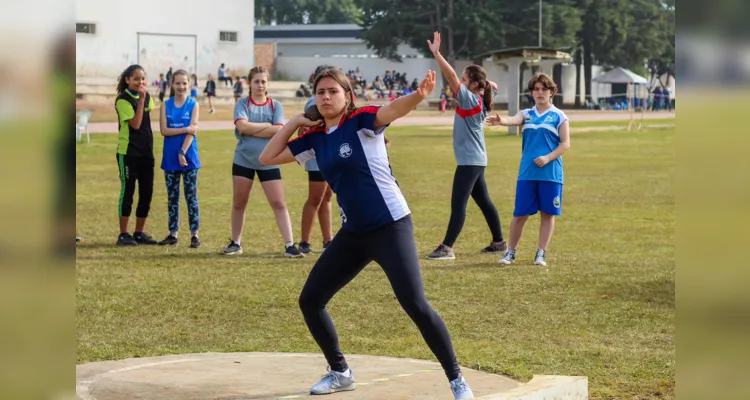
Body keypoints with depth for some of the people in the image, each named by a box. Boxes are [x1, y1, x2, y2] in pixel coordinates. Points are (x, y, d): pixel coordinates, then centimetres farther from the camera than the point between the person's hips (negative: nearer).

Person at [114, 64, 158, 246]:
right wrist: (141, 99, -21)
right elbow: (135, 124, -20)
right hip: (128, 152, -7)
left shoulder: (147, 96, 9)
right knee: (128, 191, -4)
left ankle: (139, 232, 16)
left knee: (146, 192, 6)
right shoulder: (123, 99, -11)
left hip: (146, 151, 7)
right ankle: (123, 234, 2)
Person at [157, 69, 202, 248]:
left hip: (189, 157, -2)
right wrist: (185, 129, -15)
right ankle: (173, 233, 14)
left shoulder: (193, 105, 0)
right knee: (172, 197, 8)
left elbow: (192, 132, -8)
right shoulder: (166, 105, 5)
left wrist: (183, 153, -17)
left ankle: (194, 234, 2)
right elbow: (164, 130, -5)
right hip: (170, 158, 2)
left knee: (191, 196, -1)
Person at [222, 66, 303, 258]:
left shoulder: (275, 106, 1)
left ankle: (290, 245, -4)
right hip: (243, 160, 0)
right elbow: (242, 126, -17)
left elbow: (278, 130, -13)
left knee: (279, 203, -5)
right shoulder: (242, 104, 0)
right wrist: (266, 126, -12)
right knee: (239, 203, 10)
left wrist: (252, 130, -13)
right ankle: (235, 243, 24)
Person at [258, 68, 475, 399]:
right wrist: (294, 122, 3)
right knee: (310, 300, 10)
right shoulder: (315, 138, 6)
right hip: (353, 233, 7)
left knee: (415, 305, -16)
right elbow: (267, 158, 11)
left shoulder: (361, 121, -12)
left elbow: (394, 110, -33)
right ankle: (340, 373, 27)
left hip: (391, 227, -7)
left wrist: (418, 95, -55)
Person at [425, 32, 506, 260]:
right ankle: (499, 242, 23)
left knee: (458, 204, -11)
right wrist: (486, 83, 12)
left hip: (470, 161, -10)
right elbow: (493, 87, 30)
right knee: (483, 201, 16)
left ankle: (447, 248, -13)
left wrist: (436, 54, -30)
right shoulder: (479, 100, 7)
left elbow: (451, 76, -27)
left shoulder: (470, 99, -16)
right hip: (475, 160, 10)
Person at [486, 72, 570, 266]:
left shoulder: (559, 116, 4)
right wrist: (502, 121, -36)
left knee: (548, 213, 3)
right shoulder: (527, 114, 10)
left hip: (550, 173, -2)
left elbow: (565, 144, -1)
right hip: (527, 173, 2)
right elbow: (514, 120, -12)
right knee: (520, 214, 3)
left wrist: (548, 157, -16)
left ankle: (541, 253, 12)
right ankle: (511, 252, 14)